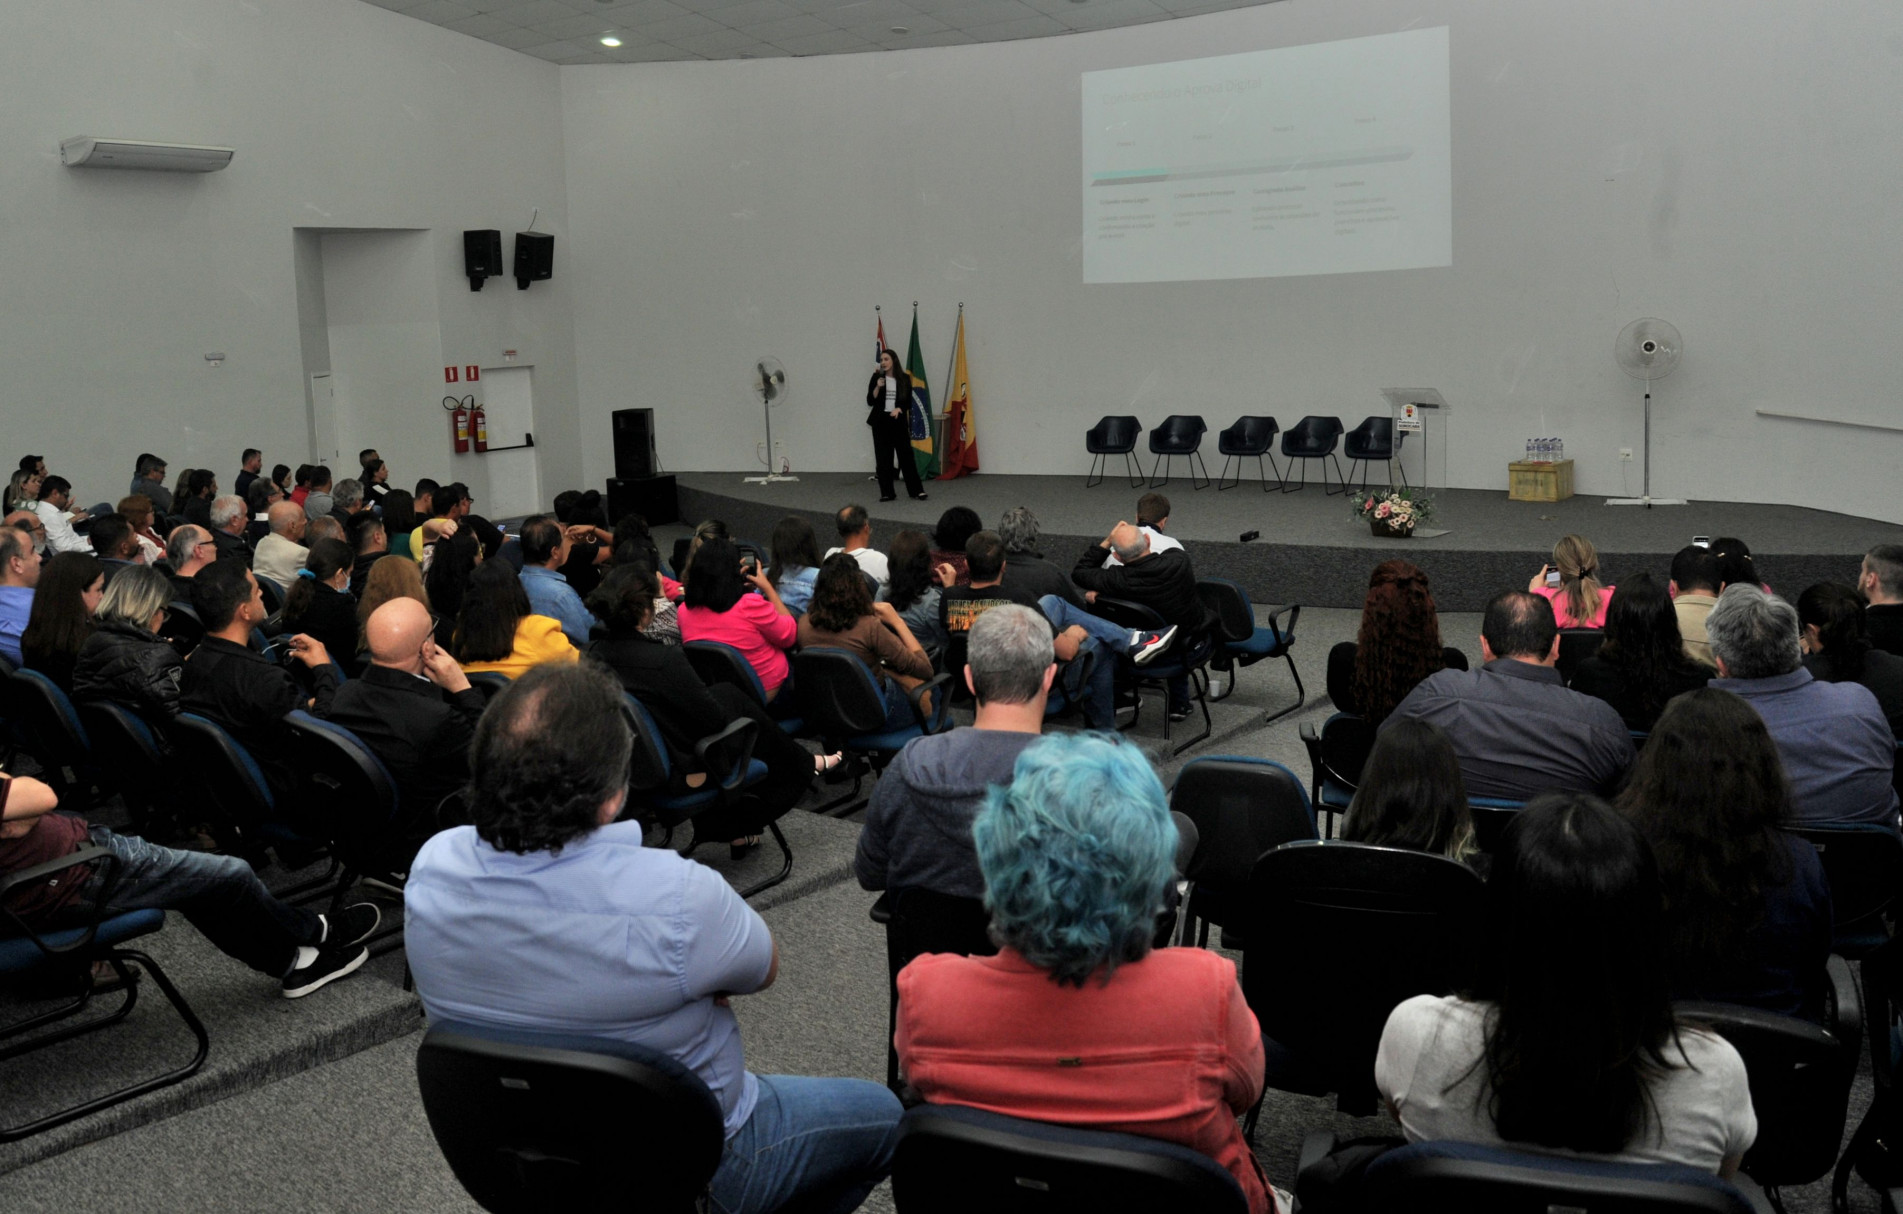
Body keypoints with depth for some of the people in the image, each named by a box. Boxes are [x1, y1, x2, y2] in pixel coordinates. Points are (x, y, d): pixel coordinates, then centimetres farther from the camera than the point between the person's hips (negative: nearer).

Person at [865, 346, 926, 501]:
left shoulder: (904, 379, 3)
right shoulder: (877, 377, 2)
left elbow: (908, 402, 6)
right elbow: (870, 401, -1)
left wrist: (899, 409, -12)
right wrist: (878, 387, -15)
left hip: (899, 421, -1)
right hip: (881, 421, 1)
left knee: (906, 455, -3)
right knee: (883, 458, 0)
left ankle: (916, 491, 3)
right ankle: (887, 493, 6)